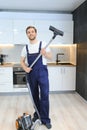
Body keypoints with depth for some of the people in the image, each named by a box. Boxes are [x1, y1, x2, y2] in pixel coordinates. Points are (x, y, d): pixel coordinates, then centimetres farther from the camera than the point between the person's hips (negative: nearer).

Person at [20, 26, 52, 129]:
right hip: (31, 73, 3)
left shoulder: (43, 44, 1)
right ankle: (37, 114, 31)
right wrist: (25, 68, -7)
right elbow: (22, 61, 13)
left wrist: (45, 53, -20)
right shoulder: (25, 48, 9)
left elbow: (50, 57, 2)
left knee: (44, 95, -5)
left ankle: (45, 119, 6)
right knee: (35, 95, 13)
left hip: (42, 72, -3)